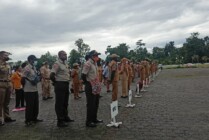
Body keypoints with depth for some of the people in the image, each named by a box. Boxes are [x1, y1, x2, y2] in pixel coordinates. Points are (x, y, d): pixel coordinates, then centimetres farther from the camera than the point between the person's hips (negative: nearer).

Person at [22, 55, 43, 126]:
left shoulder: (34, 68, 13)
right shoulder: (27, 68, -16)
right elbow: (23, 79, -18)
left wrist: (38, 79, 2)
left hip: (35, 89, 9)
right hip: (29, 90, -9)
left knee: (36, 105, 15)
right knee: (29, 106, -2)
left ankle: (34, 118, 27)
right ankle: (28, 121, 10)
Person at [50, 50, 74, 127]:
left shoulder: (65, 63, 13)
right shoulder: (57, 63, -14)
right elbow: (52, 75, -24)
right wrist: (55, 82, -9)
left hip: (66, 85, 9)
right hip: (60, 85, -9)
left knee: (65, 103, 18)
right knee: (59, 103, -1)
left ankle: (65, 117, 33)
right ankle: (60, 121, 7)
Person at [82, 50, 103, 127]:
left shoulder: (94, 63, 11)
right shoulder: (88, 64, -17)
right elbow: (83, 76, -20)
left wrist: (98, 84, 14)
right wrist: (88, 83, -9)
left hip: (96, 87, 9)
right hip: (90, 87, -9)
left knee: (96, 103, 17)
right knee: (91, 104, -1)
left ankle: (94, 119, 31)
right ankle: (89, 122, 10)